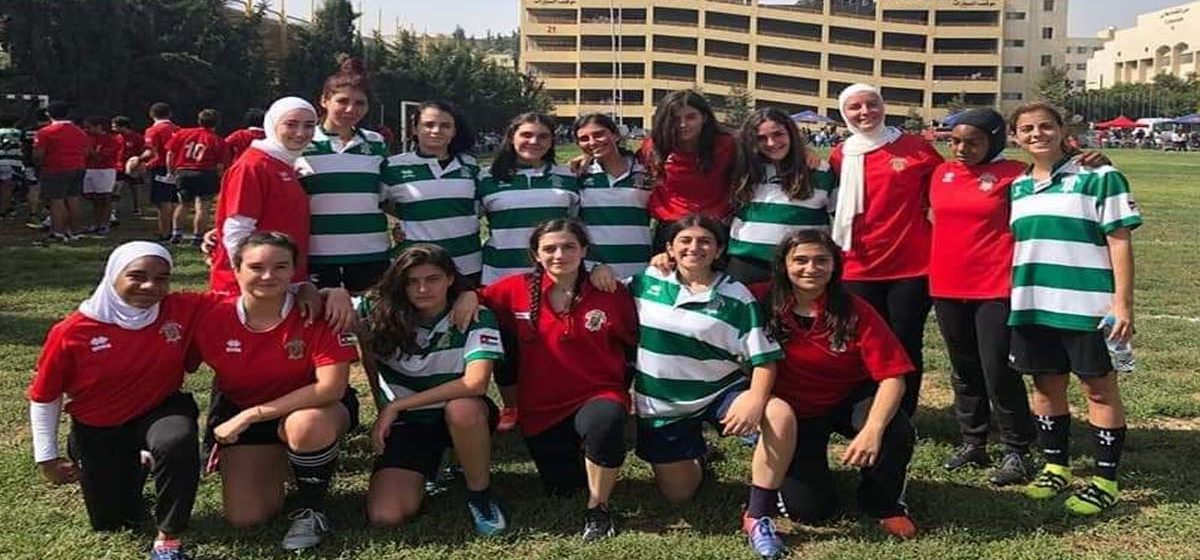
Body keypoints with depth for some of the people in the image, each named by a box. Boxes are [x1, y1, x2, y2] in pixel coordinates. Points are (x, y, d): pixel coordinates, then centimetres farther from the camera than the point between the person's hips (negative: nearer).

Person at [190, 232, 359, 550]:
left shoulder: (317, 313, -23)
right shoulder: (213, 319, -15)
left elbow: (331, 387, -29)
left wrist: (251, 415, -27)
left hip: (314, 409, -3)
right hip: (240, 415, 3)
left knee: (306, 423, -39)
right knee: (243, 518, -7)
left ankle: (311, 510, -11)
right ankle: (278, 462, 26)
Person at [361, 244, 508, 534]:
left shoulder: (476, 318, -17)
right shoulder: (380, 312, -10)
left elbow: (475, 383, -30)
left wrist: (396, 405, -26)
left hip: (463, 415, -2)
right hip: (406, 423, 2)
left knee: (463, 407, -40)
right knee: (384, 516, -18)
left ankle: (480, 496, -13)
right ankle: (426, 468, 16)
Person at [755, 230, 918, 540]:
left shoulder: (855, 312, -18)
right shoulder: (763, 302, -16)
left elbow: (892, 376, -22)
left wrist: (873, 429, -37)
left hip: (848, 399, 0)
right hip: (792, 411, 0)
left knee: (897, 433, -32)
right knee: (808, 510, -13)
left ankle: (884, 504, 1)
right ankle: (793, 470, 25)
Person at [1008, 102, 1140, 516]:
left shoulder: (1098, 177, -4)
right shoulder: (1016, 186, 12)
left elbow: (1120, 241, -6)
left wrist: (1123, 302, -12)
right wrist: (1012, 299, 13)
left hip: (1087, 306, -5)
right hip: (1032, 305, 5)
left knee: (1099, 388, 3)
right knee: (1047, 385, 13)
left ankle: (1105, 480, 11)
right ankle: (1056, 467, 27)